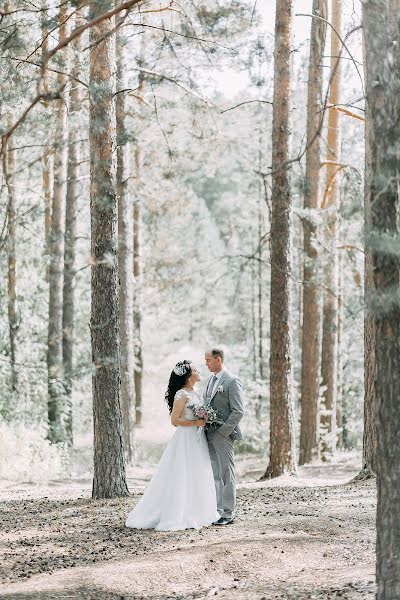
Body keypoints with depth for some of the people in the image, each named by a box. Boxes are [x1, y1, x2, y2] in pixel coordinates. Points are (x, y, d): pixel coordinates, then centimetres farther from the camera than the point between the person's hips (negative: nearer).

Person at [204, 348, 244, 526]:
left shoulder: (232, 381, -10)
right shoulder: (210, 380, 16)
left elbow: (238, 411, -13)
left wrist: (222, 432, -17)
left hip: (223, 435, -8)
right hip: (209, 434, 8)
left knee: (226, 474, -2)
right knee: (214, 475, 10)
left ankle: (228, 514, 2)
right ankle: (216, 510, 15)